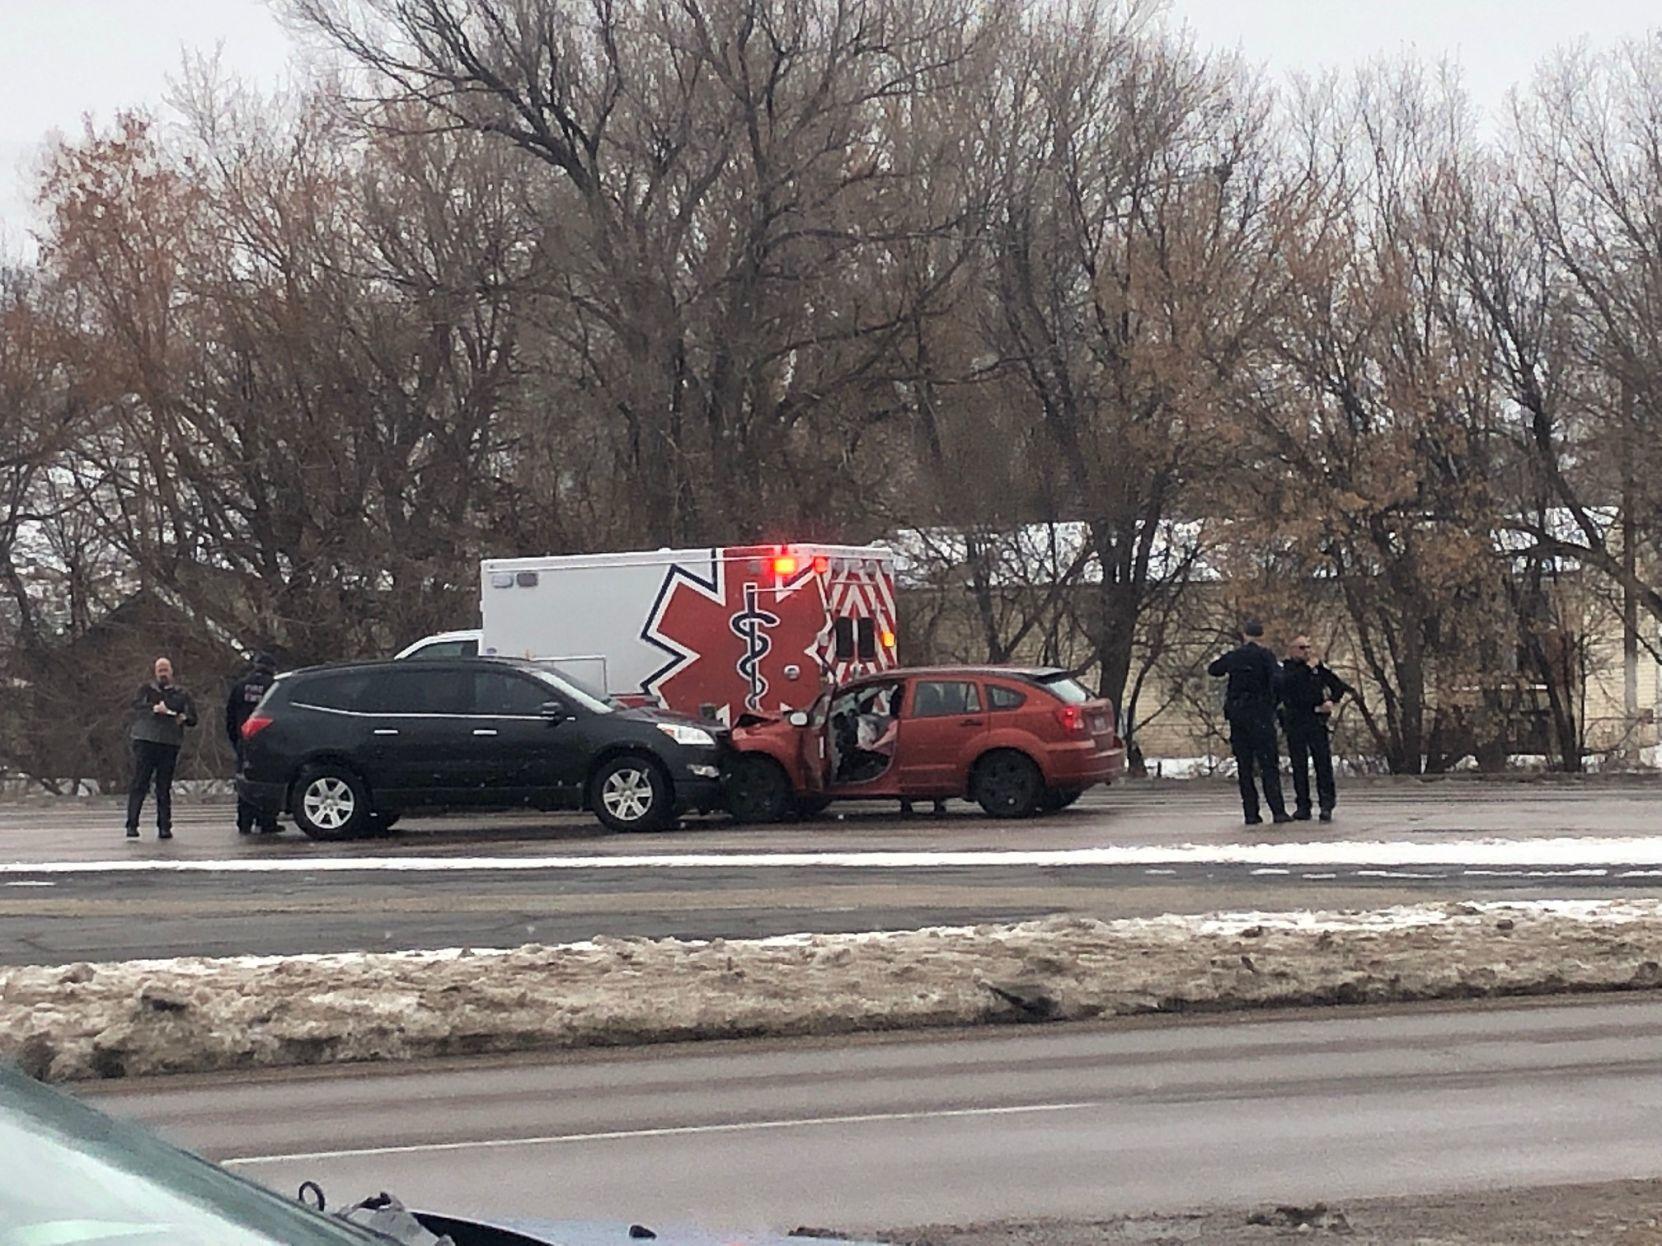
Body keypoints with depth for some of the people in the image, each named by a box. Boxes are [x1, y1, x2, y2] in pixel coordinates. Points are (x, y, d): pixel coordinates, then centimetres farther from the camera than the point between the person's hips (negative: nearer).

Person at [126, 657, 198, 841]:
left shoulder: (181, 694, 18)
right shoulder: (147, 690, 14)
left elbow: (193, 719, 15)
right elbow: (136, 705, -4)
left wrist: (184, 718, -8)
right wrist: (154, 708, -21)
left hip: (170, 744, 2)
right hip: (145, 741, -2)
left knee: (164, 788, 2)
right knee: (139, 784, -7)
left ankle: (164, 826, 4)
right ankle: (132, 824, -9)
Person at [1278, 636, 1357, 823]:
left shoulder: (1318, 668, 11)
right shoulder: (1284, 669, 5)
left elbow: (1338, 685, 17)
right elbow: (1286, 683, -16)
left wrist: (1332, 701, -2)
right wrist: (1307, 668, -14)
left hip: (1317, 722, 1)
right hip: (1295, 725, -1)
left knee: (1323, 763, -7)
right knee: (1299, 766, 1)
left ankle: (1326, 805, -7)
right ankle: (1302, 806, 6)